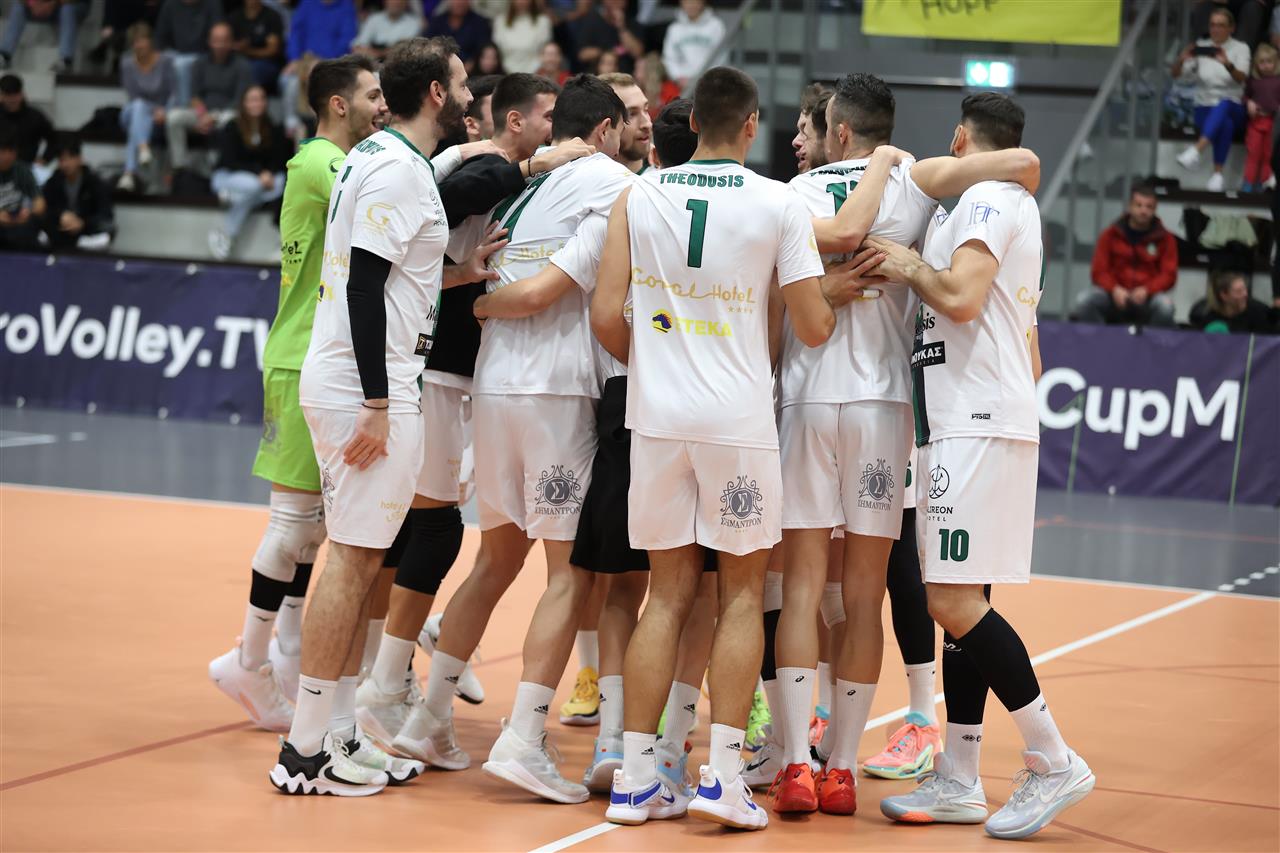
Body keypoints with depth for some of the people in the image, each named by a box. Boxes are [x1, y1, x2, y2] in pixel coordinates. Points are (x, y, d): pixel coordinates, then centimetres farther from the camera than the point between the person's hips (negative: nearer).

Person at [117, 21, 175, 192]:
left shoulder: (164, 62, -4)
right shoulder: (127, 64, -1)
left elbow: (174, 92, -2)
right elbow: (132, 96, -2)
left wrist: (164, 110, -19)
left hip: (159, 115, -1)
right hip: (132, 114, 1)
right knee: (139, 106, -35)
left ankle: (129, 173, -49)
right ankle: (143, 148, -62)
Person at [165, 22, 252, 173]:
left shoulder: (241, 66, -1)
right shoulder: (201, 64, 12)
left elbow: (240, 100, -8)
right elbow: (195, 95, 8)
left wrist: (213, 118, -16)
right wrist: (202, 114, -14)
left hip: (227, 111, -4)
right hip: (203, 111, 4)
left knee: (231, 121, -40)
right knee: (173, 116, -23)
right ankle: (178, 165, -19)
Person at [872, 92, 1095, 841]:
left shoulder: (988, 198, -8)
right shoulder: (1016, 207, 23)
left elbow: (961, 297, -23)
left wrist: (908, 266, -8)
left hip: (980, 427, -10)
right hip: (970, 423, 10)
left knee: (953, 599, -13)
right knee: (958, 601, 9)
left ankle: (1056, 764, -9)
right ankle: (959, 782, 12)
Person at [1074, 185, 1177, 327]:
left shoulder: (1165, 239, 5)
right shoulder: (1111, 234, 8)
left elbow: (1169, 275, 0)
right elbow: (1099, 271, 5)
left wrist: (1146, 290, -20)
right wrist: (1114, 289, -17)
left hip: (1147, 298, -1)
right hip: (1115, 296, 1)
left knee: (1165, 305, -36)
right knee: (1087, 301, -29)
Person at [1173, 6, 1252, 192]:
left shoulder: (1241, 48, 3)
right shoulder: (1201, 46, 8)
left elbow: (1241, 78, -16)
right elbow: (1175, 73, 1)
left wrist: (1227, 64, -39)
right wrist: (1181, 59, -24)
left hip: (1232, 109, -2)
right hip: (1205, 109, 2)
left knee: (1223, 104, -39)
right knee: (1225, 124, -35)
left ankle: (1196, 150, -57)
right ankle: (1218, 174, -37)